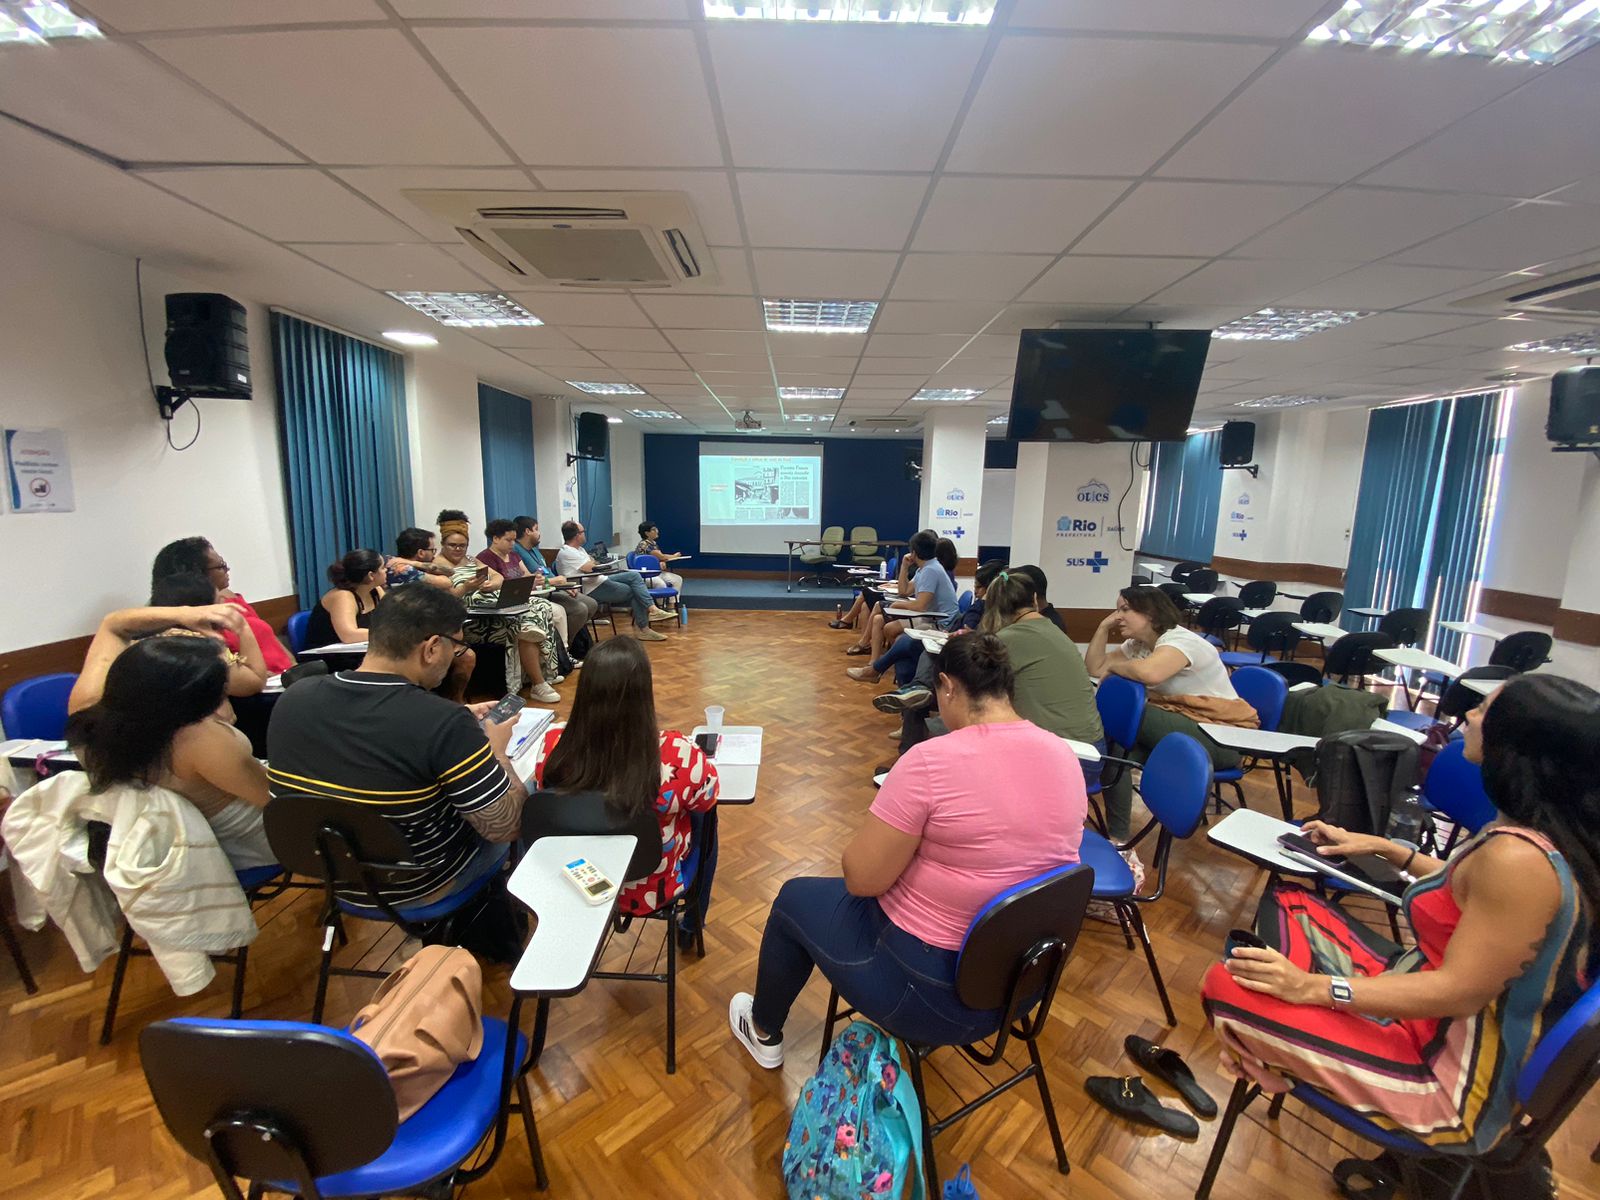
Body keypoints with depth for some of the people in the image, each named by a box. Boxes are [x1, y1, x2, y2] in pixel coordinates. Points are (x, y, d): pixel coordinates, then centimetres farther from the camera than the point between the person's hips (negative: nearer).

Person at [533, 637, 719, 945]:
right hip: (651, 892, -3)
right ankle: (691, 925, 46)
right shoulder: (676, 755, -35)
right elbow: (706, 798, -12)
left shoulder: (553, 745, -25)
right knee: (703, 820, 26)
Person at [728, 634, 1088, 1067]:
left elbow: (861, 878, -20)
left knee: (795, 898, 19)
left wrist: (886, 823, -2)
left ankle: (764, 1033, 43)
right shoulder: (1065, 757, -6)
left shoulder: (931, 760, -28)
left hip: (932, 987, -7)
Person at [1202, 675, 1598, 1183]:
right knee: (1287, 902, 13)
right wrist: (1383, 847, 16)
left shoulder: (1518, 858, -32)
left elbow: (1459, 992, -28)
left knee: (1227, 985, -16)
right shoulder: (1554, 833, -3)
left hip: (1454, 1077, -9)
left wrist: (1312, 987, -28)